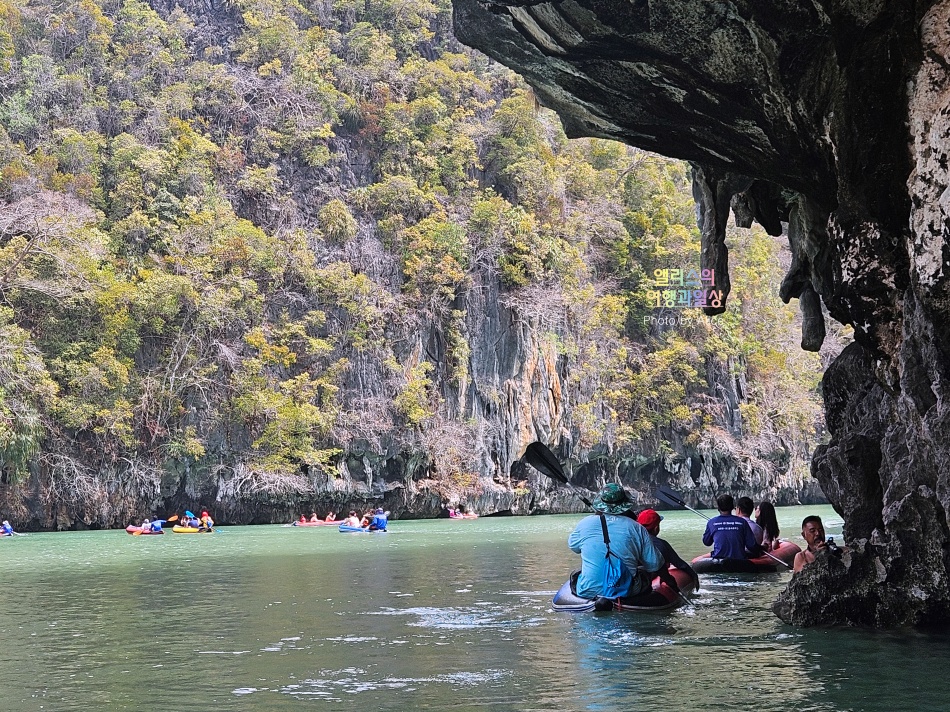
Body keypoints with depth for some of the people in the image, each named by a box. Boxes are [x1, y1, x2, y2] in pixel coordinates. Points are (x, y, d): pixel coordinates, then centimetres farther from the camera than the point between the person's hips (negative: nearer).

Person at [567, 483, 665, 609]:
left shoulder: (585, 523, -4)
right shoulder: (636, 528, -7)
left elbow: (573, 546, 17)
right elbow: (654, 564, -3)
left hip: (589, 591, 0)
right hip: (627, 591, 0)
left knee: (574, 576, 33)